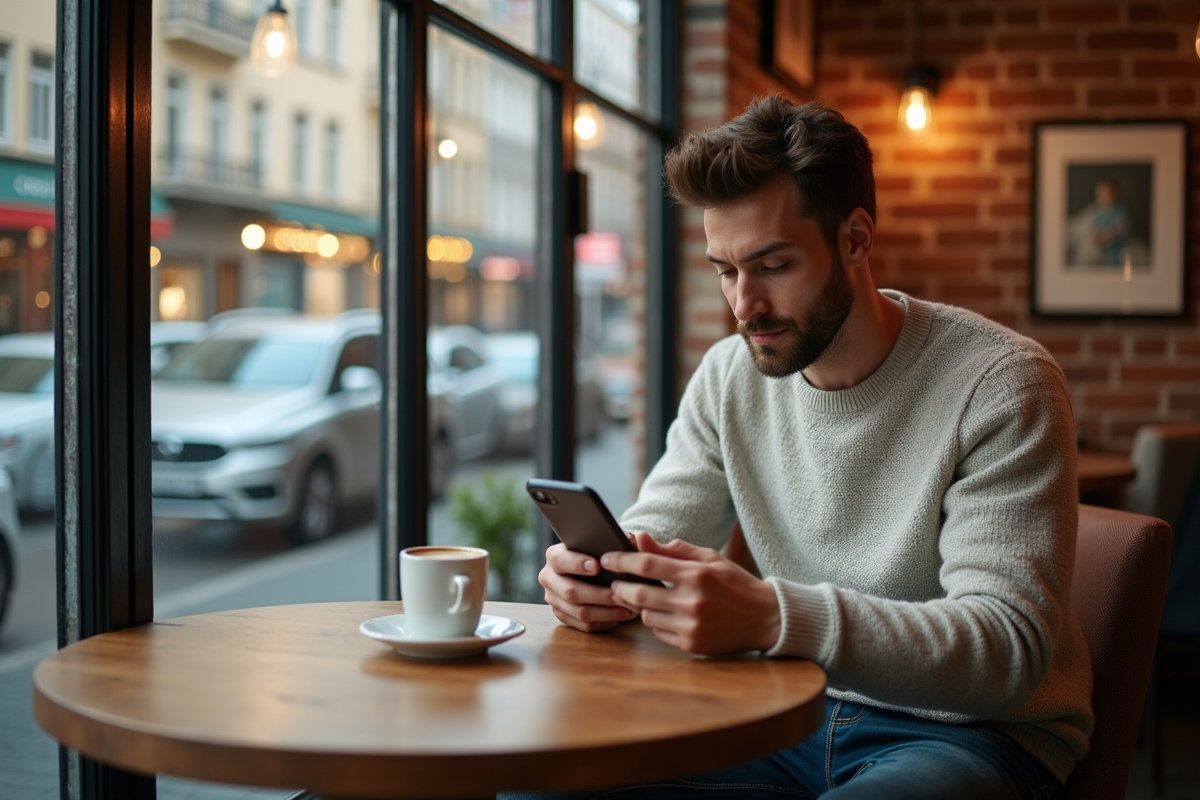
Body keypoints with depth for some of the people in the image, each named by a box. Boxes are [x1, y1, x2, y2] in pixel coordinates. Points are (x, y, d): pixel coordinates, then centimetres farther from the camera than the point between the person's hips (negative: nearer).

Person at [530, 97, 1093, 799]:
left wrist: (772, 616, -39)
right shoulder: (729, 377, 3)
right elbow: (651, 538, 6)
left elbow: (1009, 647, -24)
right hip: (796, 716, 5)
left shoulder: (999, 386, -16)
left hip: (969, 733, -4)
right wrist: (595, 574, -22)